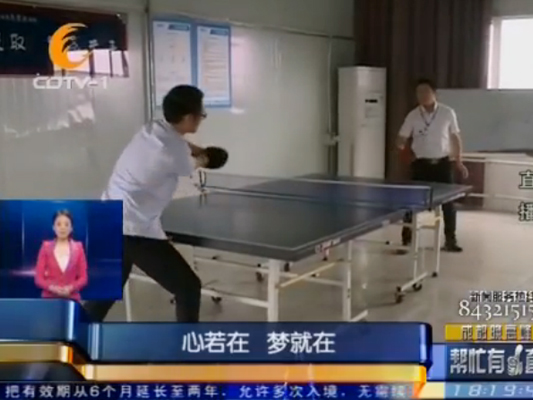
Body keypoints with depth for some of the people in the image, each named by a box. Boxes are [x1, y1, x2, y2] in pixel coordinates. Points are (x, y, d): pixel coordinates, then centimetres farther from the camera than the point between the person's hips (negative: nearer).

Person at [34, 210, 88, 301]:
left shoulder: (78, 248, 5)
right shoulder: (46, 247, 4)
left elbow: (83, 278, 4)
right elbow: (38, 278, 2)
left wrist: (71, 288, -14)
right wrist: (52, 287, -15)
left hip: (72, 299, 1)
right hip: (50, 298, 0)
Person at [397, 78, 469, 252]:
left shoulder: (448, 113, -1)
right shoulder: (413, 115, -2)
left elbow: (455, 138, 7)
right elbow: (402, 138, -1)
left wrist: (459, 162, 5)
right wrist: (401, 145, -26)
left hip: (443, 163, 0)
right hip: (421, 163, 0)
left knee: (448, 202, 1)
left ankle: (450, 240, 11)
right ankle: (407, 235, 16)